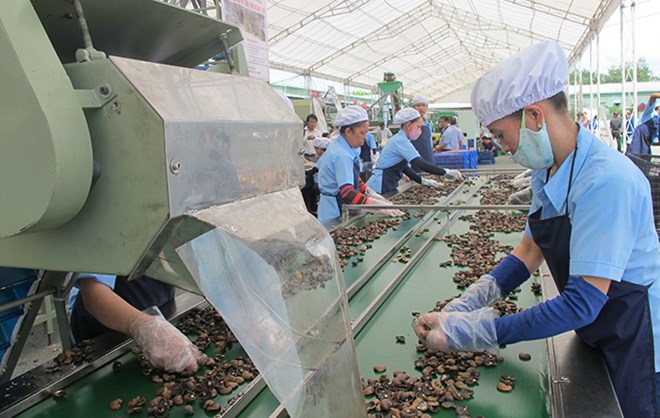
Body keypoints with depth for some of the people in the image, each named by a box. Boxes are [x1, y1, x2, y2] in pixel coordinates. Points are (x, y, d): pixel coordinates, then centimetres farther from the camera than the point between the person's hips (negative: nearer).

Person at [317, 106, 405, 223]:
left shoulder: (339, 147, 5)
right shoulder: (341, 155, -26)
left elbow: (352, 178, 15)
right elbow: (347, 192, -35)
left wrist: (371, 194, 3)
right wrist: (378, 205, -43)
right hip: (336, 213, -10)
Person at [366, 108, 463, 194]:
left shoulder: (400, 139, 12)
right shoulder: (401, 141, -18)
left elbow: (403, 167, 16)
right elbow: (420, 163, -27)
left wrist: (423, 181, 8)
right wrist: (446, 172, -22)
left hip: (388, 187, 10)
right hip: (380, 187, -10)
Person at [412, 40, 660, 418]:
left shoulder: (606, 181, -31)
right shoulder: (548, 172, -4)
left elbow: (583, 302, -32)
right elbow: (530, 252, 3)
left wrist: (475, 332, -31)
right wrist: (464, 306, -9)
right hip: (593, 335, 7)